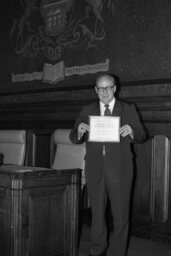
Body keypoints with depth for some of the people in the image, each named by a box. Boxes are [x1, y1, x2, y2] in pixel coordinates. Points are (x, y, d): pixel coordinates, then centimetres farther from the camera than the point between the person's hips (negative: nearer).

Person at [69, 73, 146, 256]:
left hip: (119, 171, -2)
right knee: (97, 213, 13)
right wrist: (79, 131, -17)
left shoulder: (128, 110, 4)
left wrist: (131, 131, -18)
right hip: (95, 170, 2)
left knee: (120, 215, 4)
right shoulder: (87, 111, 8)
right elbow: (73, 139, 6)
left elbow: (142, 136, 4)